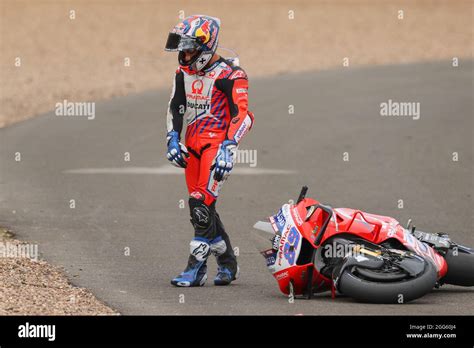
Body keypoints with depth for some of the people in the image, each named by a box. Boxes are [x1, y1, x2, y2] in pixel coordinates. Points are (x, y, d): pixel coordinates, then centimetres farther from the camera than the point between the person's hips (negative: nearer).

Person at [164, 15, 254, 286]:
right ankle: (228, 264, 22)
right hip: (193, 146, 8)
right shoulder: (184, 72, 10)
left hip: (217, 145, -8)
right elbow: (176, 107, 19)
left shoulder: (230, 75, -13)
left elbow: (243, 115, -18)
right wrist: (173, 139, 6)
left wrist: (228, 149, -27)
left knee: (200, 204, -17)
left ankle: (197, 268, -13)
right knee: (204, 209, 9)